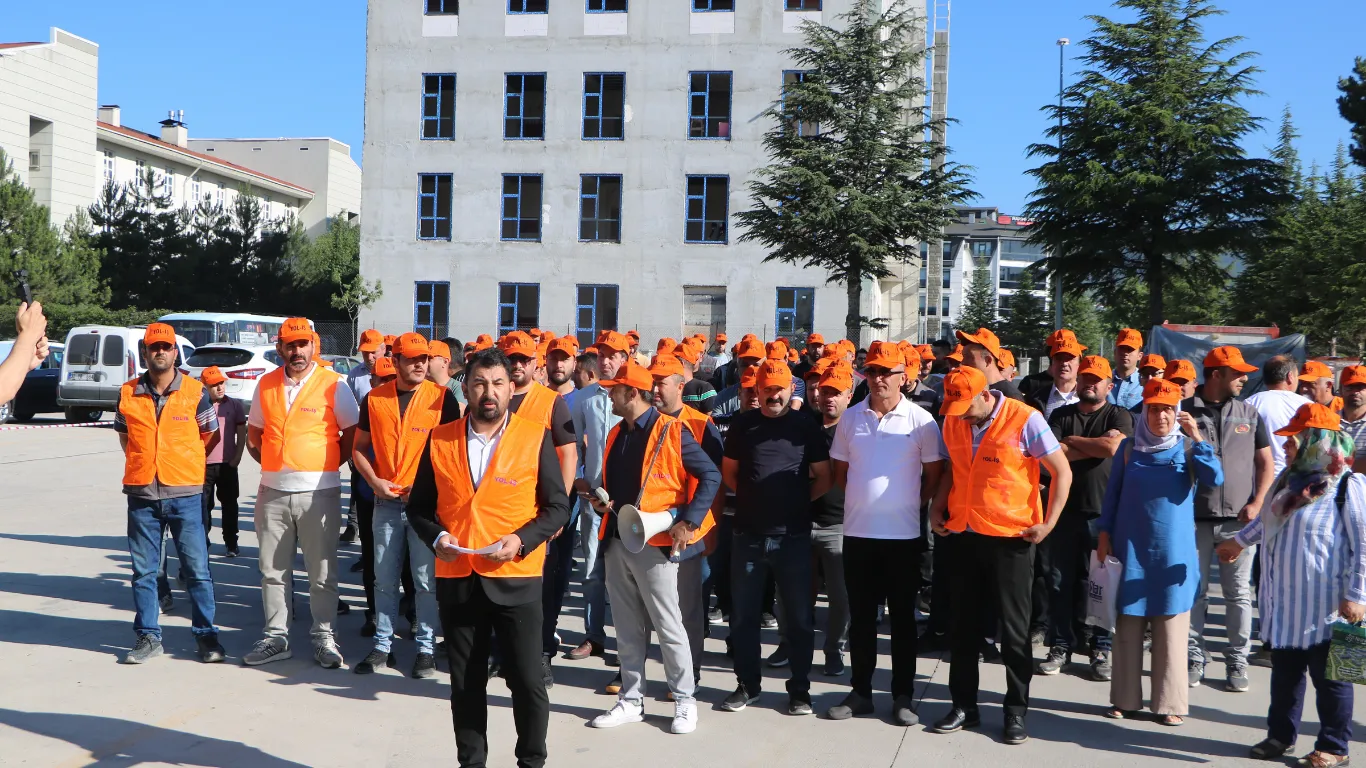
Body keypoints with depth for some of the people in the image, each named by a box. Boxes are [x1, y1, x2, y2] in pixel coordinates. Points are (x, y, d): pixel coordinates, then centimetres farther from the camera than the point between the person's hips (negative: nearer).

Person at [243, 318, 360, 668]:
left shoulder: (333, 385, -4)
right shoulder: (265, 385, 9)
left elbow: (353, 434, 3)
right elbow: (254, 435, 20)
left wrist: (325, 464, 2)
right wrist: (278, 463, 8)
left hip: (319, 492, -4)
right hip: (273, 492, 4)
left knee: (322, 570, 3)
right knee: (272, 569, 10)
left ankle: (323, 636, 14)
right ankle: (276, 636, 20)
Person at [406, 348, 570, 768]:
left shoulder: (536, 437, -2)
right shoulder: (440, 439, 5)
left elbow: (558, 506, 0)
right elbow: (419, 506, 11)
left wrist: (521, 540, -15)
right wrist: (436, 537, -8)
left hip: (515, 580, -2)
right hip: (456, 580, 2)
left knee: (527, 682, 2)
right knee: (465, 684, 12)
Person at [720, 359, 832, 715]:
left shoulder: (806, 427, 1)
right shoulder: (743, 425, 6)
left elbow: (823, 478, 6)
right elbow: (728, 472, 14)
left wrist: (800, 499, 0)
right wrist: (752, 495, 5)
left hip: (793, 536, -2)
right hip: (748, 534, 2)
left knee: (798, 616, 6)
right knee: (744, 614, 9)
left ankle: (800, 689, 18)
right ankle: (747, 684, 23)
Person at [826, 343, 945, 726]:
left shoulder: (921, 420, -5)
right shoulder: (851, 418, 4)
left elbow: (934, 475, 1)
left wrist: (908, 504, 1)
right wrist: (863, 501, 6)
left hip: (903, 534, -3)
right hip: (857, 532, 3)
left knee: (902, 617, 7)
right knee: (861, 616, 11)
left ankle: (903, 695, 16)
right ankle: (860, 691, 21)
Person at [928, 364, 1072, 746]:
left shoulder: (1025, 420, -12)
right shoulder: (953, 422, 3)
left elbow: (1062, 472, -8)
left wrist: (1048, 523, -13)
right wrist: (938, 507, 4)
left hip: (1010, 538, -5)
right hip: (963, 535, 5)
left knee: (1014, 628, 4)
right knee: (963, 625, 11)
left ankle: (1016, 711, 16)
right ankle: (964, 706, 23)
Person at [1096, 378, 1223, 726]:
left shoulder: (1187, 449, 1)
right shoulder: (1129, 447, 5)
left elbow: (1214, 479, -15)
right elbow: (1113, 492, 9)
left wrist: (1197, 438, -20)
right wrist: (1105, 534, 5)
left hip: (1173, 552, -1)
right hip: (1132, 548, 1)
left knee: (1171, 628, 2)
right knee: (1128, 626, 6)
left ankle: (1170, 702, 10)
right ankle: (1125, 698, 14)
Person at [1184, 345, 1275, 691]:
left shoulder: (1248, 413, 8)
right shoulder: (1184, 412, -1)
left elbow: (1266, 463, 10)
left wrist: (1256, 504, -2)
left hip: (1238, 520, 2)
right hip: (1195, 519, -2)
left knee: (1239, 593, 6)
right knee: (1193, 591, 5)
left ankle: (1237, 660, 16)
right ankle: (1195, 657, 16)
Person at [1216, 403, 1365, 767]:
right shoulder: (1291, 480, 12)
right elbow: (1267, 519, 29)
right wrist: (1240, 541, 40)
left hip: (1324, 607, -7)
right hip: (1285, 602, 7)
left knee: (1329, 676, 6)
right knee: (1284, 672, 16)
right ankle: (1281, 735, 29)